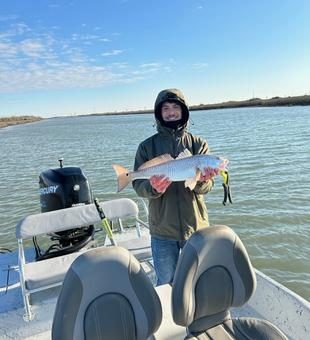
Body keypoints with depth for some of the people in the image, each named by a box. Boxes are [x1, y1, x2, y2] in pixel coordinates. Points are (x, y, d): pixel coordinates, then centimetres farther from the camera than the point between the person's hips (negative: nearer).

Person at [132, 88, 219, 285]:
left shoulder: (198, 144, 0)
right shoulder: (147, 147, -1)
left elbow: (206, 188, -7)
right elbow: (138, 185, -6)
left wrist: (202, 180, -30)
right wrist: (153, 188, -28)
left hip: (196, 227, 1)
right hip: (162, 230, 0)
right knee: (165, 285, 16)